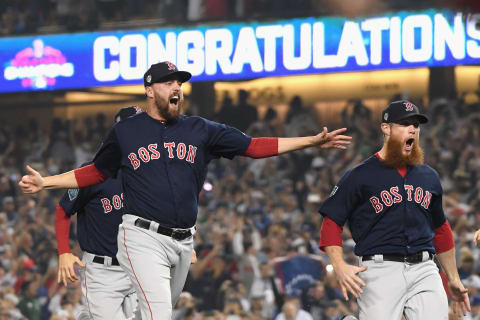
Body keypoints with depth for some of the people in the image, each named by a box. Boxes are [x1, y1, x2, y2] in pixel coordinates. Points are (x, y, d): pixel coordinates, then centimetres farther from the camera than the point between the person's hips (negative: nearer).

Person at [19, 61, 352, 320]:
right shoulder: (125, 131, 5)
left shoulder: (200, 130, 10)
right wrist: (46, 182, 4)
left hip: (183, 242, 4)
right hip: (143, 238, -4)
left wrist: (313, 141, 2)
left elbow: (253, 146, 9)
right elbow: (96, 172, 15)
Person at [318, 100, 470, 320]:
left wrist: (453, 279, 26)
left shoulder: (428, 177, 19)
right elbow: (331, 221, -1)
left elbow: (440, 229, 28)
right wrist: (339, 267, -15)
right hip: (380, 269, -4)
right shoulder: (360, 176, 3)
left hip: (424, 270, 4)